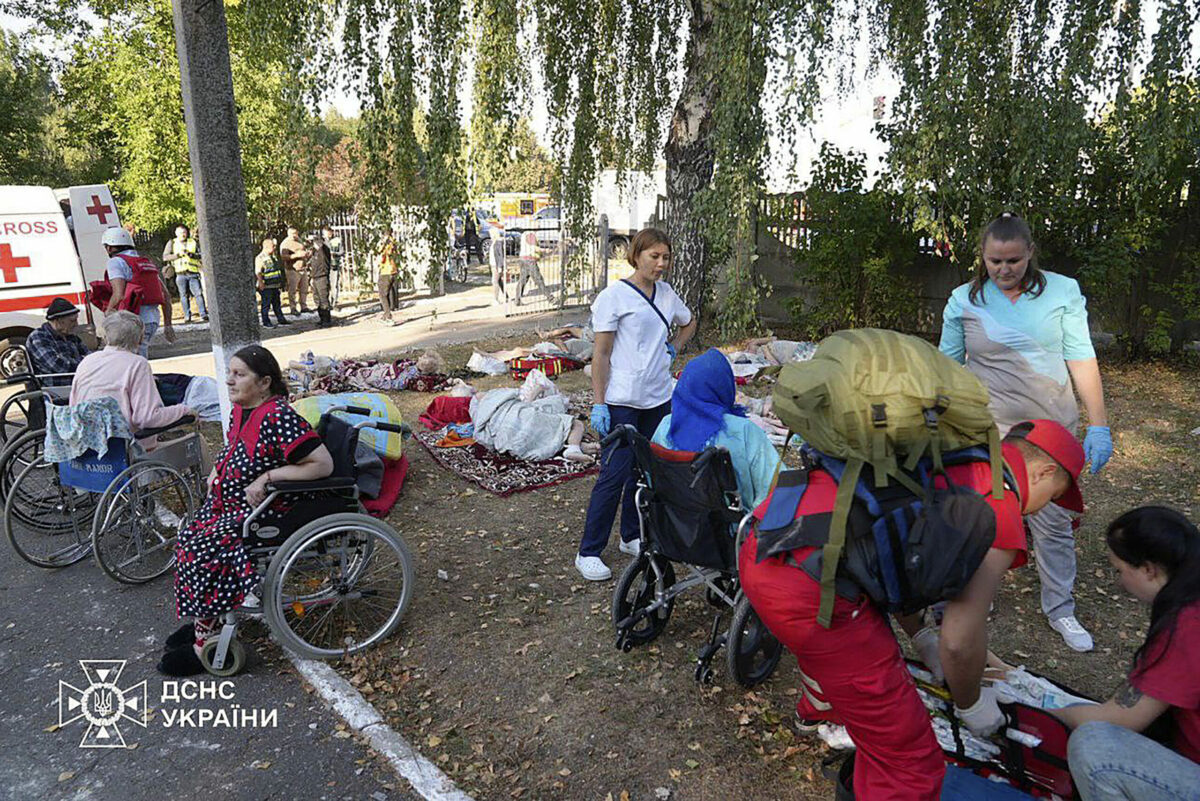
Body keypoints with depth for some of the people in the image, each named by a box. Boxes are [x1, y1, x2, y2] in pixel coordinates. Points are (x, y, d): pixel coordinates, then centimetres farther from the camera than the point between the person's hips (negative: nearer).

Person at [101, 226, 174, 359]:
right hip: (153, 320, 8)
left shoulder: (116, 262, -2)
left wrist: (108, 311, 2)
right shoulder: (147, 263, 21)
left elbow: (119, 295, -16)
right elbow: (166, 296, 19)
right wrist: (168, 325, 22)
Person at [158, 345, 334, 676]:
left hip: (261, 512, -9)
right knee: (187, 541, 2)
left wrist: (267, 477, -26)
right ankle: (202, 621, 19)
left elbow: (323, 464, -30)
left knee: (198, 555, -15)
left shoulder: (278, 417, -26)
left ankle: (205, 642, 1)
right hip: (227, 502, 9)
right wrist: (217, 470, 8)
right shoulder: (240, 408, 4)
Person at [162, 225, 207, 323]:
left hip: (193, 273, 0)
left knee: (198, 293, -9)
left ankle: (203, 315, -9)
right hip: (180, 274, 0)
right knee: (184, 296, 2)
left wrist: (191, 254, -13)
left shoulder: (193, 242, 13)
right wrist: (178, 255, -10)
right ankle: (187, 316, 8)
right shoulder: (172, 243, 11)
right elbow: (165, 257, 3)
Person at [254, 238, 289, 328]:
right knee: (266, 305, -1)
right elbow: (258, 272, -18)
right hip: (266, 286, -8)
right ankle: (266, 322, 5)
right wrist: (260, 283, -24)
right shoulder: (260, 258, -13)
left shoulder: (273, 256, 14)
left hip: (275, 285, 8)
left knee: (277, 304, 15)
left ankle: (281, 320, 23)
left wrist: (280, 282, 24)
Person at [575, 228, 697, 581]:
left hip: (658, 399, 7)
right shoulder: (614, 296, -8)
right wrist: (598, 404, -14)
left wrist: (673, 348, 12)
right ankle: (588, 552, 3)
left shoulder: (666, 293, 10)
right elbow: (601, 354, -9)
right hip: (622, 402, -6)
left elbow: (689, 323, 31)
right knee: (615, 475, -7)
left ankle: (632, 537, 29)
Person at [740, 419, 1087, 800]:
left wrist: (920, 636, 41)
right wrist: (971, 705, 20)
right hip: (810, 594, -10)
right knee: (907, 762, 7)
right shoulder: (1002, 512, -2)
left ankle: (819, 709, 73)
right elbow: (959, 642, -2)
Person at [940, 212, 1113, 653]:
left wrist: (1098, 425, -4)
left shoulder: (1063, 291, -1)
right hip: (986, 428, 0)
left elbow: (1082, 359, 0)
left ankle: (1060, 609, 26)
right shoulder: (963, 301, -2)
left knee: (1054, 521, 9)